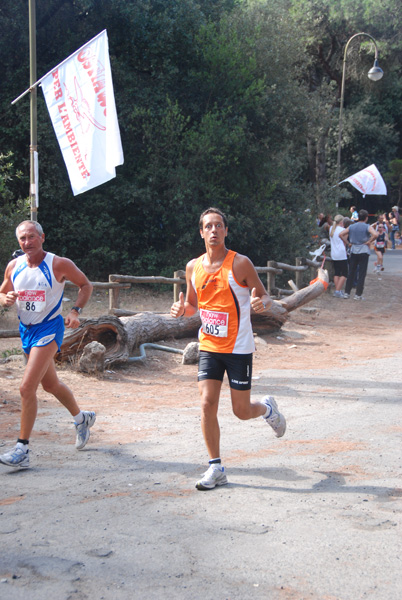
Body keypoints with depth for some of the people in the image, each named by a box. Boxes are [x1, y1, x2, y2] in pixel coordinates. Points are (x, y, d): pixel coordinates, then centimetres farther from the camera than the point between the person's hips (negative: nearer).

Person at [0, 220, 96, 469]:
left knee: (27, 388, -16)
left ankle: (22, 450, -8)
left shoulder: (59, 264, -13)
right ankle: (82, 418, 46)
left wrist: (75, 311, -14)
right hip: (26, 329, 6)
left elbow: (86, 285, 0)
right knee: (51, 384, 21)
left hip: (48, 329, -6)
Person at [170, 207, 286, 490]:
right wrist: (182, 309, -7)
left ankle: (268, 408, 39)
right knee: (207, 405, -6)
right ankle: (216, 468, 6)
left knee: (242, 411, 3)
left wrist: (262, 303, -28)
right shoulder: (193, 267, 3)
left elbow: (264, 296, -4)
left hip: (239, 348, -4)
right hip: (209, 347, 4)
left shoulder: (240, 263, -11)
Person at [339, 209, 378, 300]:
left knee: (351, 273, 11)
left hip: (353, 251, 4)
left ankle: (347, 293, 12)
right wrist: (369, 242, -11)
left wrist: (347, 242, 6)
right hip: (364, 251, -4)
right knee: (362, 273, 2)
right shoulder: (367, 227, -7)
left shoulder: (351, 226, 6)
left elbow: (341, 234, 1)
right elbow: (375, 234, -23)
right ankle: (358, 294, 1)